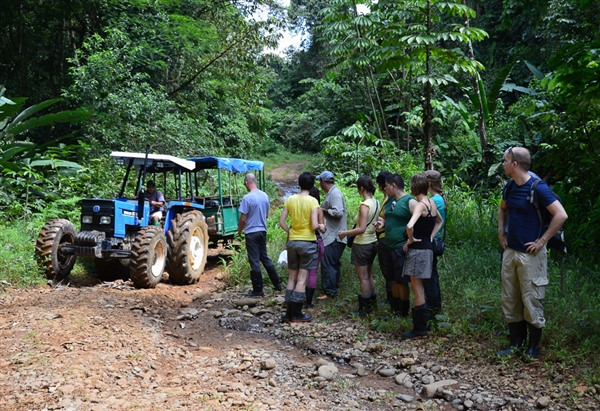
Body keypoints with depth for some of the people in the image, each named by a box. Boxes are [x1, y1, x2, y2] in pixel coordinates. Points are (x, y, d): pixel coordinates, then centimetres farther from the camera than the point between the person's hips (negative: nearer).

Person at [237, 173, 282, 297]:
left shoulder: (247, 198, -17)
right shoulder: (265, 196, 4)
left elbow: (243, 218, -15)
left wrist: (239, 229, 3)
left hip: (251, 232, -7)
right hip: (263, 231, 7)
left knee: (254, 261, 1)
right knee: (265, 258, 18)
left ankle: (258, 290, 7)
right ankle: (277, 284, 22)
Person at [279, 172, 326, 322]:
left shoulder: (290, 199, 1)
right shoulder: (312, 201, -11)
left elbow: (281, 222, 2)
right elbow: (314, 225, -17)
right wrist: (321, 226, 3)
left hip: (292, 242, 4)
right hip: (307, 242, -4)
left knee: (292, 278, 13)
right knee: (302, 279, 1)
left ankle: (289, 312, 15)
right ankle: (296, 314, 5)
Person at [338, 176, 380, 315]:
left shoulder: (364, 205, -21)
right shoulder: (377, 203, 2)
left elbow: (361, 229, -24)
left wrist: (345, 233, -12)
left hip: (362, 244, -8)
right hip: (373, 242, 8)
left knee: (363, 277, 2)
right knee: (369, 275, 20)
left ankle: (364, 309, 11)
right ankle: (372, 303, 29)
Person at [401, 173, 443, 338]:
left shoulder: (420, 205, -18)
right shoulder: (431, 203, 8)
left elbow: (409, 226, -35)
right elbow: (439, 221, 26)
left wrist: (410, 239, -16)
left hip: (418, 249, -9)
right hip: (427, 248, 9)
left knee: (417, 289, 0)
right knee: (418, 288, 19)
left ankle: (419, 328, 8)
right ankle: (423, 323, 28)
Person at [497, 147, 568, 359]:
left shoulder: (538, 188, -15)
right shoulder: (510, 187, 7)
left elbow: (561, 215, -20)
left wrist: (541, 241, -17)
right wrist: (501, 232, 13)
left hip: (529, 254, -7)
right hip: (510, 252, 7)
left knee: (531, 301, 2)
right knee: (509, 300, 12)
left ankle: (534, 346, 18)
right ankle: (516, 343, 24)